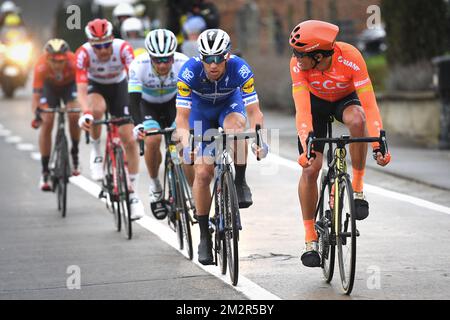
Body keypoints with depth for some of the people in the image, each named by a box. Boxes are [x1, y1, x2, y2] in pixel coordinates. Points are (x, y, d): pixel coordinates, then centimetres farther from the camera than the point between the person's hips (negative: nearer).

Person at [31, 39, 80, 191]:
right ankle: (45, 171, -4)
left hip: (70, 84, 0)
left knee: (74, 115, -25)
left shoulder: (74, 62, -38)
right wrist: (37, 113, -54)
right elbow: (35, 96, -36)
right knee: (46, 123, -13)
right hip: (49, 86, 0)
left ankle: (75, 154, -1)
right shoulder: (41, 67, -37)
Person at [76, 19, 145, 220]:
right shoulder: (84, 53, -31)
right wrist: (85, 113, -53)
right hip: (95, 86, -1)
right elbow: (81, 89, -35)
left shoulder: (123, 48, -31)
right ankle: (96, 151, -9)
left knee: (129, 140, -8)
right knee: (97, 109, -38)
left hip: (119, 86, 1)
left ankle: (133, 193, 4)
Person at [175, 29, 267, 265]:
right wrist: (186, 145, -49)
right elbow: (182, 116, -32)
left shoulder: (240, 70, -32)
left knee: (235, 125, -38)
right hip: (201, 110, 0)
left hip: (230, 104, 0)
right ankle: (204, 235, 2)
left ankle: (240, 182, -18)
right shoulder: (189, 72, -32)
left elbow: (254, 112, -32)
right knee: (203, 173, -11)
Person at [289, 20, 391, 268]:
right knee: (310, 168, -10)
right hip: (315, 101, 1)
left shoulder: (350, 57, -36)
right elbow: (302, 110, -35)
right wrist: (306, 147, -48)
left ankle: (357, 188, -19)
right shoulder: (298, 64, -32)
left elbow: (369, 103, -36)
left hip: (346, 99, -1)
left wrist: (378, 145, -45)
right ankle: (310, 238, 3)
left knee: (357, 120, -37)